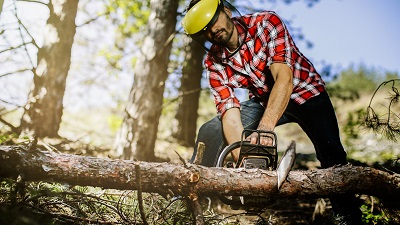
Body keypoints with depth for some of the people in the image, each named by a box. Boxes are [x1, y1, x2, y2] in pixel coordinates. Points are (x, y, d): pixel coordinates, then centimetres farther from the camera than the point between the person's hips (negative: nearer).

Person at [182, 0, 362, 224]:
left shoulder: (267, 23, -27)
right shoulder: (214, 62, -16)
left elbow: (283, 78, -39)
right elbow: (229, 113, -25)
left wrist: (264, 128, -52)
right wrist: (242, 158, -41)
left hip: (305, 91, -3)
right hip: (265, 101, 4)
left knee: (332, 156, -18)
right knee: (210, 132, -8)